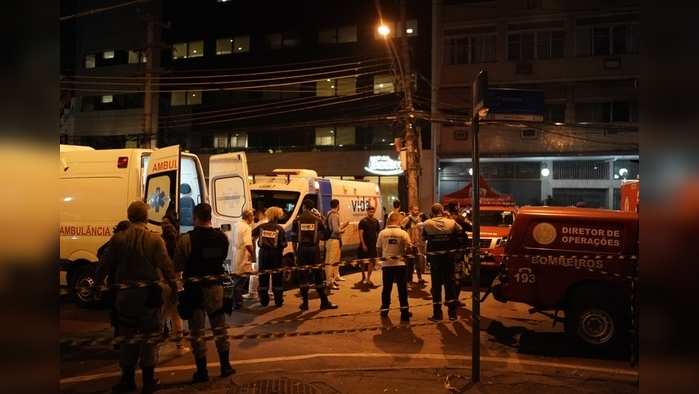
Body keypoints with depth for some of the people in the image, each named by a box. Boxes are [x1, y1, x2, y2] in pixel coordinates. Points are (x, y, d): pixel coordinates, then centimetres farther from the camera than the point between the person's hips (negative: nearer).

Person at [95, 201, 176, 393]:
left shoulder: (118, 239, -3)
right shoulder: (155, 239, -9)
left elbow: (105, 265, 1)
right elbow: (165, 265, -11)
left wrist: (97, 283, 16)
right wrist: (173, 284, 0)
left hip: (125, 295, 2)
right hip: (149, 295, -2)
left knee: (127, 336, 14)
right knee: (149, 336, 8)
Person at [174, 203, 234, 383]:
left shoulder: (186, 239, -16)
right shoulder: (222, 237, -2)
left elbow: (177, 265, -13)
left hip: (195, 288, -4)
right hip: (216, 287, 4)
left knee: (197, 331, 7)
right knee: (219, 327, 15)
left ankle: (202, 371, 12)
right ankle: (225, 366, 22)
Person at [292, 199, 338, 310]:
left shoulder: (297, 220, 1)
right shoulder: (317, 219, 2)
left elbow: (294, 238, 1)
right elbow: (324, 233, 9)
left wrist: (295, 252, 8)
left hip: (302, 249, 0)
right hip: (314, 249, 0)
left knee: (303, 275, 5)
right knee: (318, 274, 6)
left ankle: (305, 303, 6)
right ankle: (324, 302, 9)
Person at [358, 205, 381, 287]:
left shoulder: (376, 221, 7)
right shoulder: (363, 221, -7)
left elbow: (378, 232, 14)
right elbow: (360, 234, -12)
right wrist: (363, 244, -19)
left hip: (373, 244, 3)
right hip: (365, 245, -3)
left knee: (371, 262, -4)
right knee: (364, 262, 10)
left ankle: (368, 279, -1)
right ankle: (364, 277, 29)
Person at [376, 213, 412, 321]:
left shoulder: (382, 233, -3)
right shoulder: (403, 233, -8)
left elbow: (378, 248, 2)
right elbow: (408, 248, -10)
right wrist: (403, 253, 9)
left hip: (386, 264, 2)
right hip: (400, 264, -2)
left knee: (386, 288, 13)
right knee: (402, 288, 6)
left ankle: (384, 309, 21)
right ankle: (404, 310, 7)